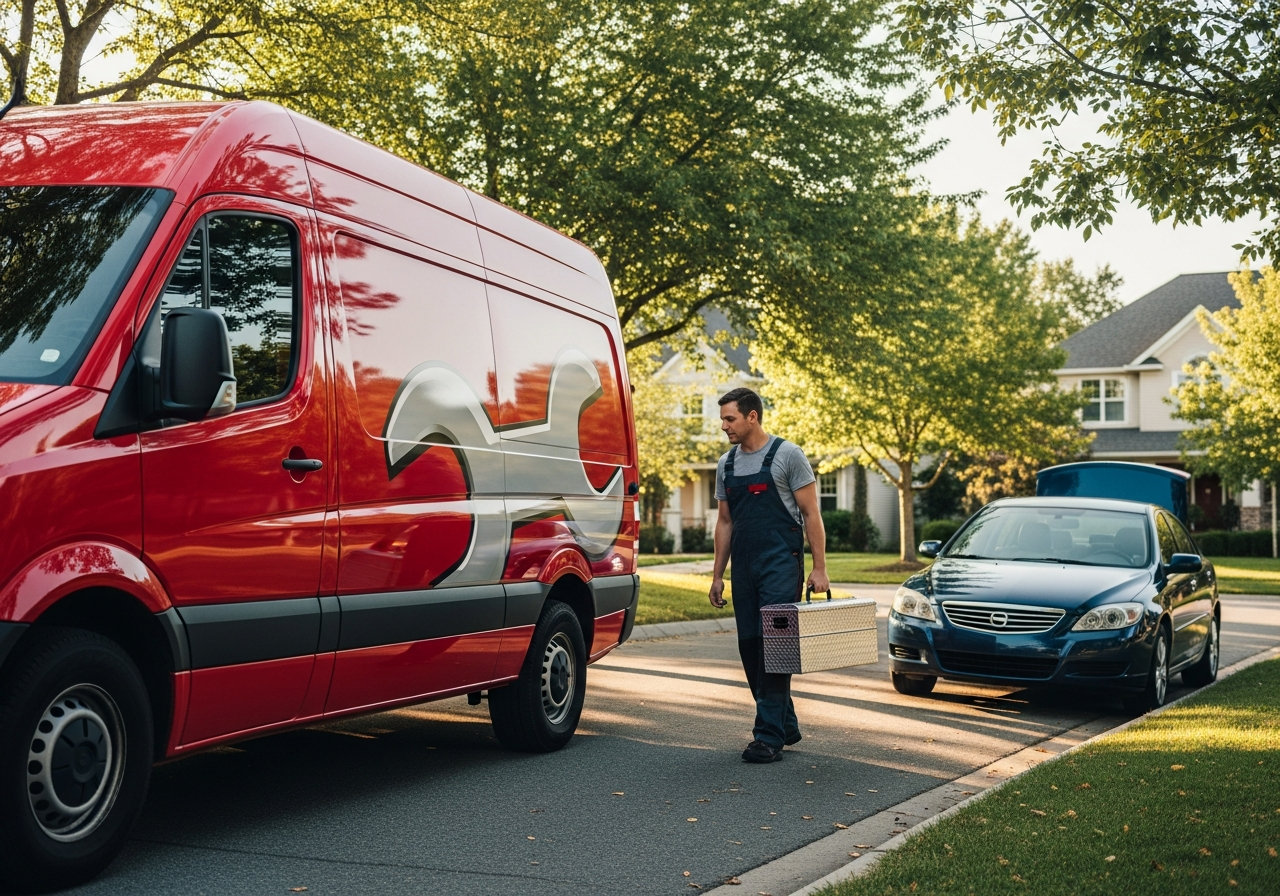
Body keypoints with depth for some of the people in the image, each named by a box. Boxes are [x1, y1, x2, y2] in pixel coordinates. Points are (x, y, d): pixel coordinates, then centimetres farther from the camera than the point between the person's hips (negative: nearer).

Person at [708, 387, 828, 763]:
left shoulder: (787, 455, -6)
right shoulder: (726, 464, 12)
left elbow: (811, 514, -7)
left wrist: (819, 568, -13)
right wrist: (717, 575, 13)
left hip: (781, 563, -7)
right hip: (743, 568, 7)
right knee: (750, 647, 8)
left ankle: (769, 735, -9)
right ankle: (785, 725, 21)